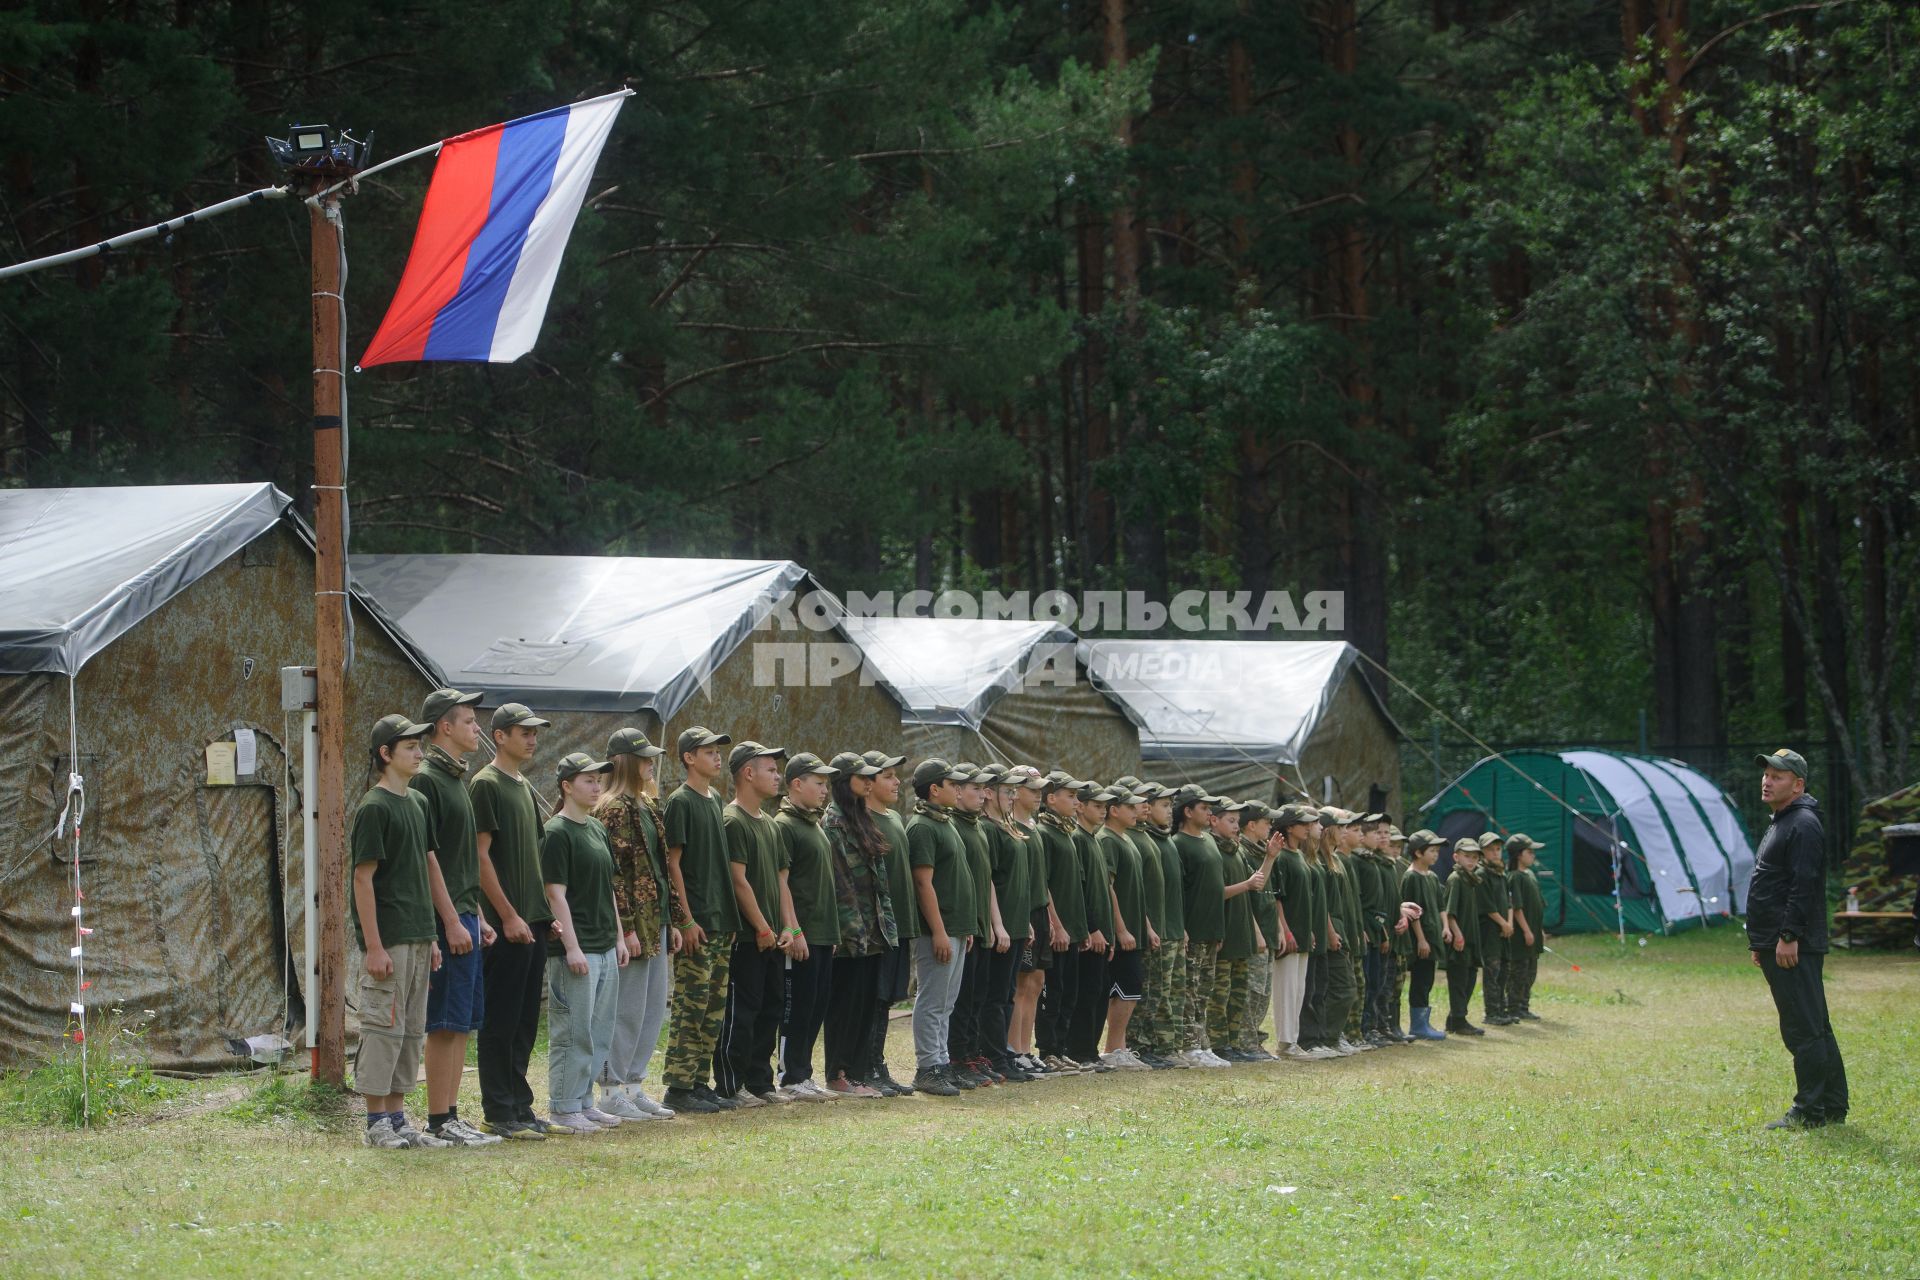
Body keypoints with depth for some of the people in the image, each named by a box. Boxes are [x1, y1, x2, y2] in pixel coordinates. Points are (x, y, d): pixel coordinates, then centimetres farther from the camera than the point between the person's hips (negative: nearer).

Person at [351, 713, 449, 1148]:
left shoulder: (417, 803, 15)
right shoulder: (373, 808, -11)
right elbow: (363, 878, -14)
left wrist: (431, 937, 17)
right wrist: (373, 946, -18)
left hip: (417, 937, 9)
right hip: (387, 939, -9)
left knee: (411, 1031, 10)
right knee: (383, 1028, -5)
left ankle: (397, 1117, 16)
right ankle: (377, 1123, -2)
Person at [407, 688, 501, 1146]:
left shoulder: (456, 778, 18)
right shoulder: (426, 780, -12)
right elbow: (427, 858, -17)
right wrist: (452, 921, -19)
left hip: (464, 916, 10)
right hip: (446, 921, -10)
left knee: (463, 1023, 10)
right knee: (446, 1023, -8)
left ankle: (451, 1116, 13)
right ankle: (440, 1121, -6)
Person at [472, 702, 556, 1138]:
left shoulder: (524, 786, 18)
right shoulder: (486, 785, -9)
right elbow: (481, 855, -14)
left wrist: (545, 912, 16)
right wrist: (508, 916, -17)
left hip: (532, 920, 9)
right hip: (505, 923, -9)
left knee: (525, 1022, 11)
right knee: (500, 1022, -5)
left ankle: (520, 1108, 15)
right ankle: (499, 1114, -3)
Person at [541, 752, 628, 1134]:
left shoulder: (597, 829, 15)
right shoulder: (557, 832, -11)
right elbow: (556, 893, -14)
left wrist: (619, 937, 17)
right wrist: (571, 947, -18)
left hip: (605, 947, 9)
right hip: (575, 948, -9)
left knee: (600, 1030, 11)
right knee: (572, 1031, -6)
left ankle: (583, 1102, 19)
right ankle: (564, 1108, 0)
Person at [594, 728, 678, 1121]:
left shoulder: (646, 806, 16)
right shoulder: (613, 810, -12)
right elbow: (613, 872, -17)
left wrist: (671, 921, 17)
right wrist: (626, 929, -20)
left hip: (655, 923, 9)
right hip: (633, 925, -9)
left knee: (654, 1010, 11)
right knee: (627, 1011, -5)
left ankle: (633, 1085, 17)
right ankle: (612, 1091, 1)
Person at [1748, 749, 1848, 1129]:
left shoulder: (1804, 825, -12)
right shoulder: (1780, 824, 21)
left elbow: (1804, 885, -20)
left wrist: (1789, 937, -23)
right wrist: (1760, 942, 23)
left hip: (1794, 949, -11)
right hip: (1775, 944, 11)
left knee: (1803, 1028, -10)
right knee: (1814, 1027, 13)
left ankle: (1810, 1111, -9)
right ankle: (1832, 1106, 18)